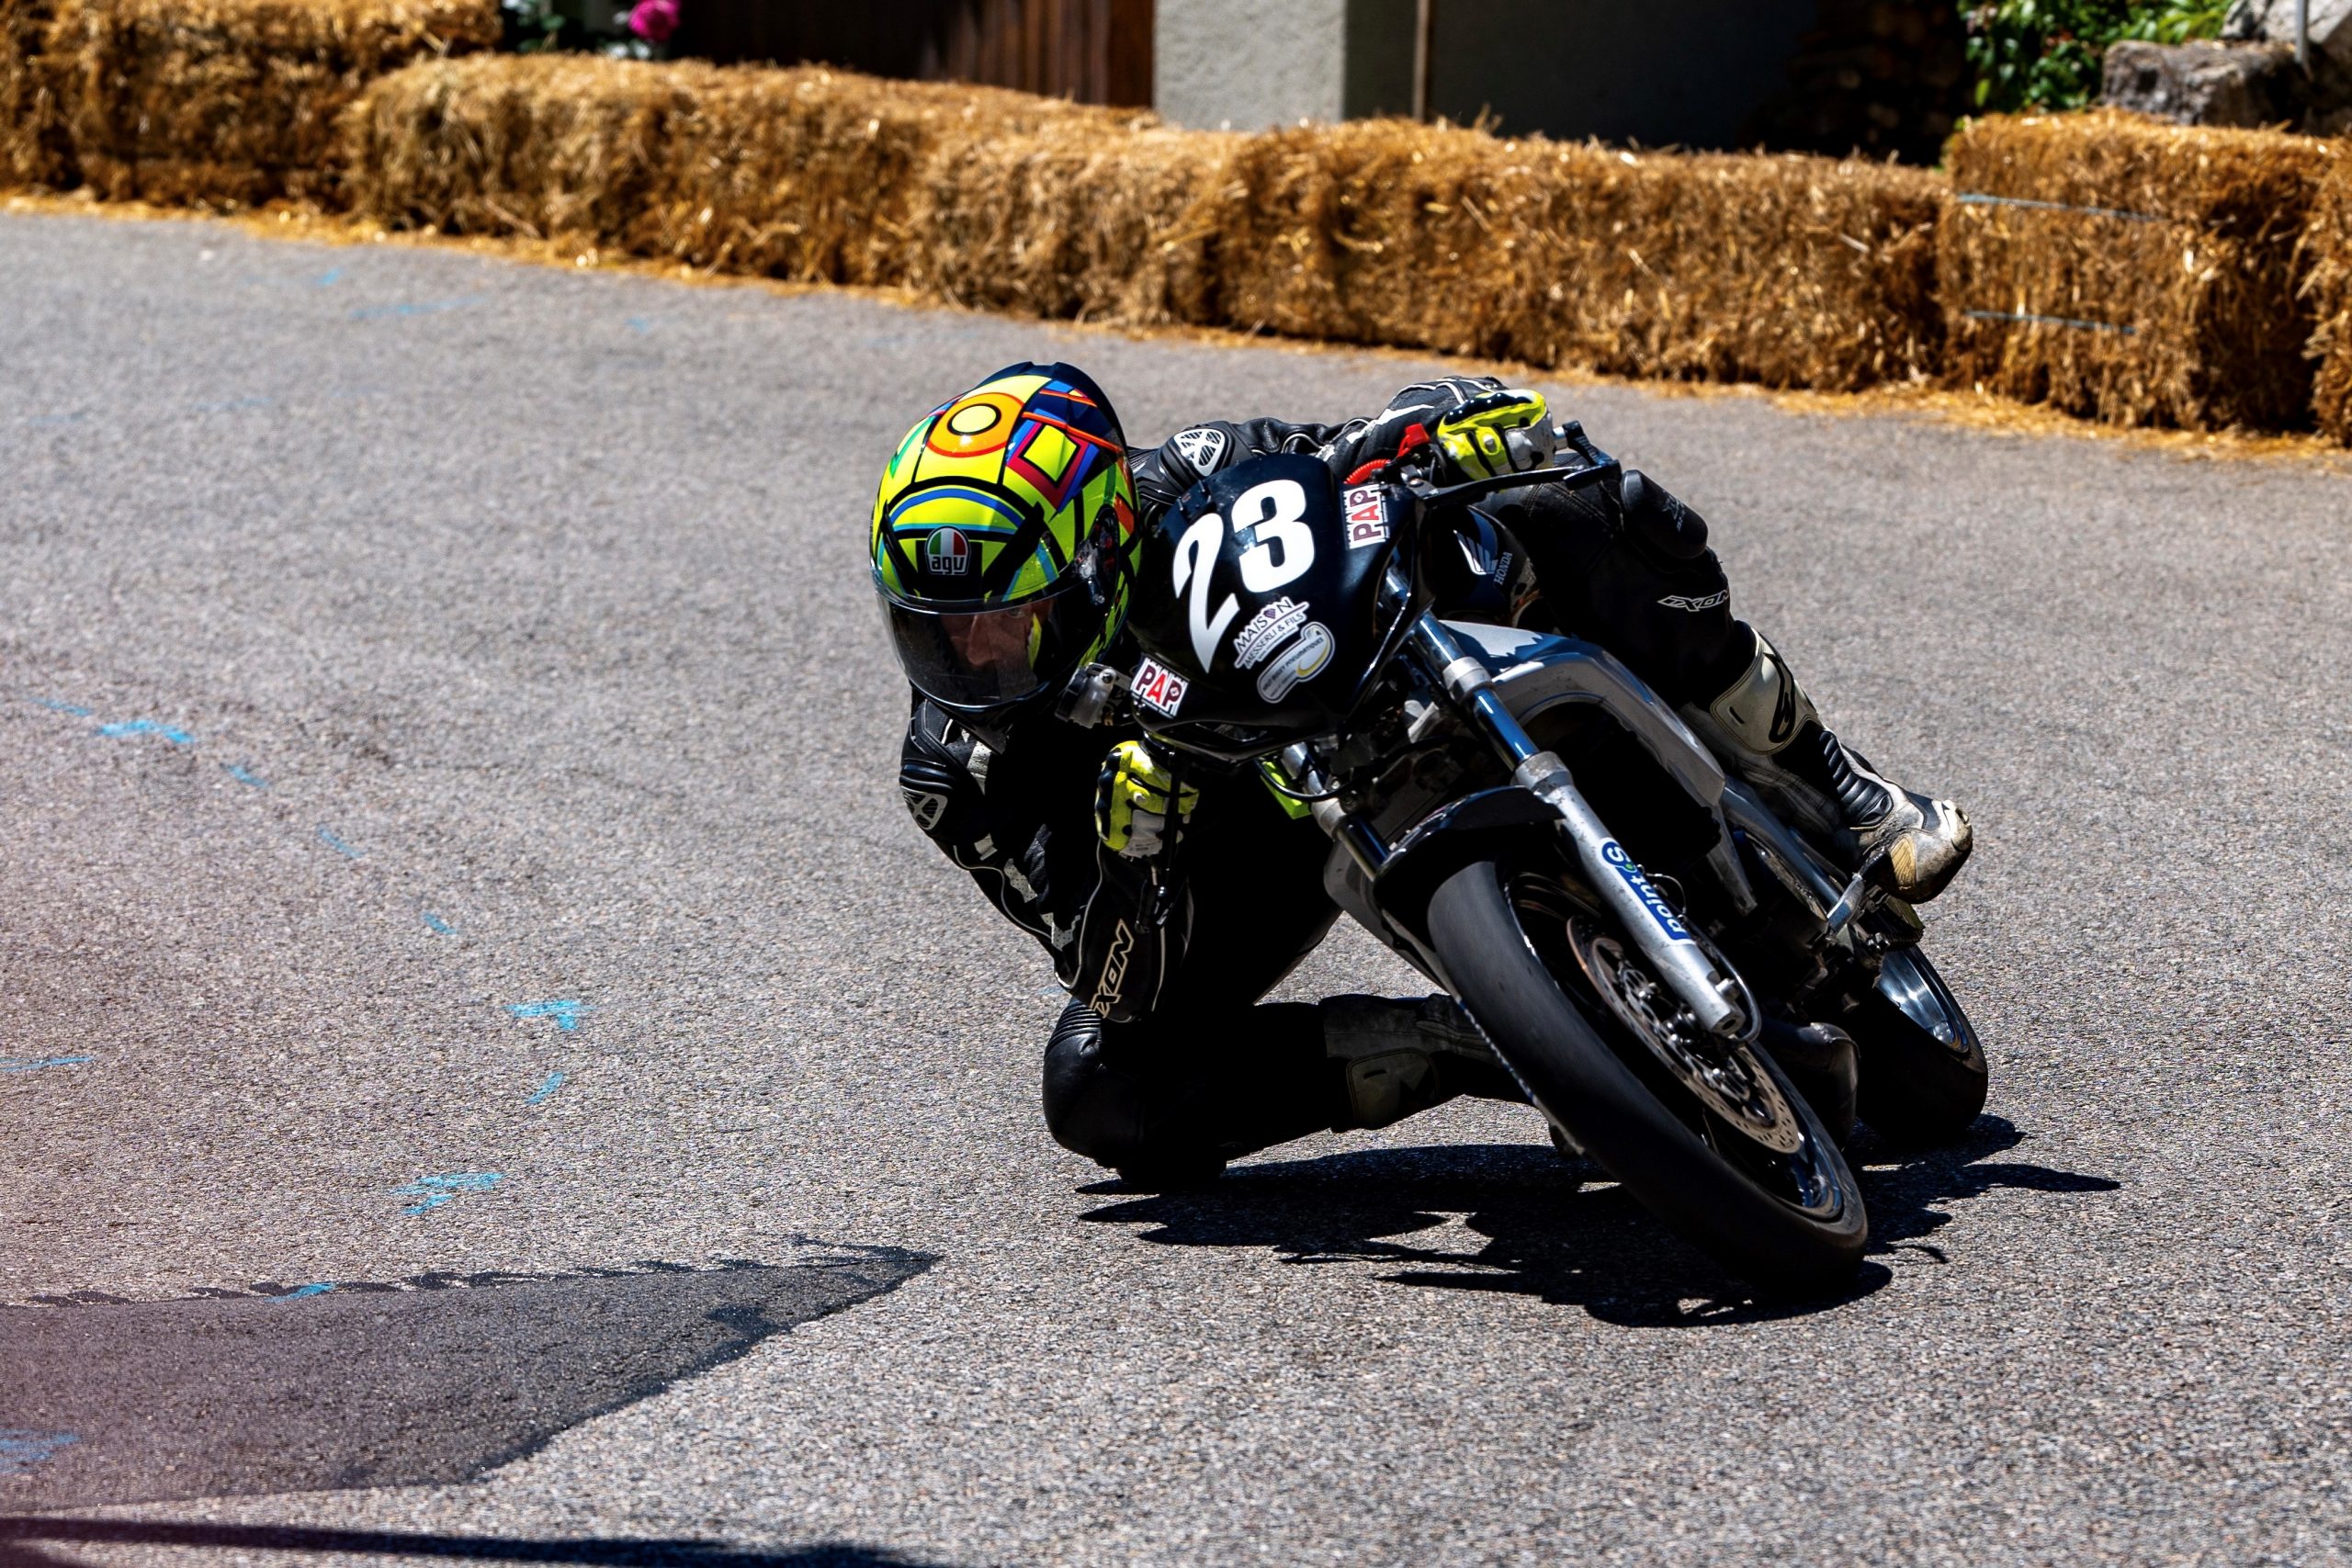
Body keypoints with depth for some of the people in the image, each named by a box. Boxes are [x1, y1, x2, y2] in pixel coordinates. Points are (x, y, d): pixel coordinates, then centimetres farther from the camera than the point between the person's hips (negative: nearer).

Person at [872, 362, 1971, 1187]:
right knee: (1099, 1092, -26)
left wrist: (1467, 423, -38)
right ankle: (1491, 1048, -19)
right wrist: (1126, 849, -44)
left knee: (1592, 522, -26)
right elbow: (1119, 987, -25)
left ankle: (1832, 800, -8)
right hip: (1262, 843, 1)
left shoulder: (1180, 489, -26)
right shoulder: (956, 774, -23)